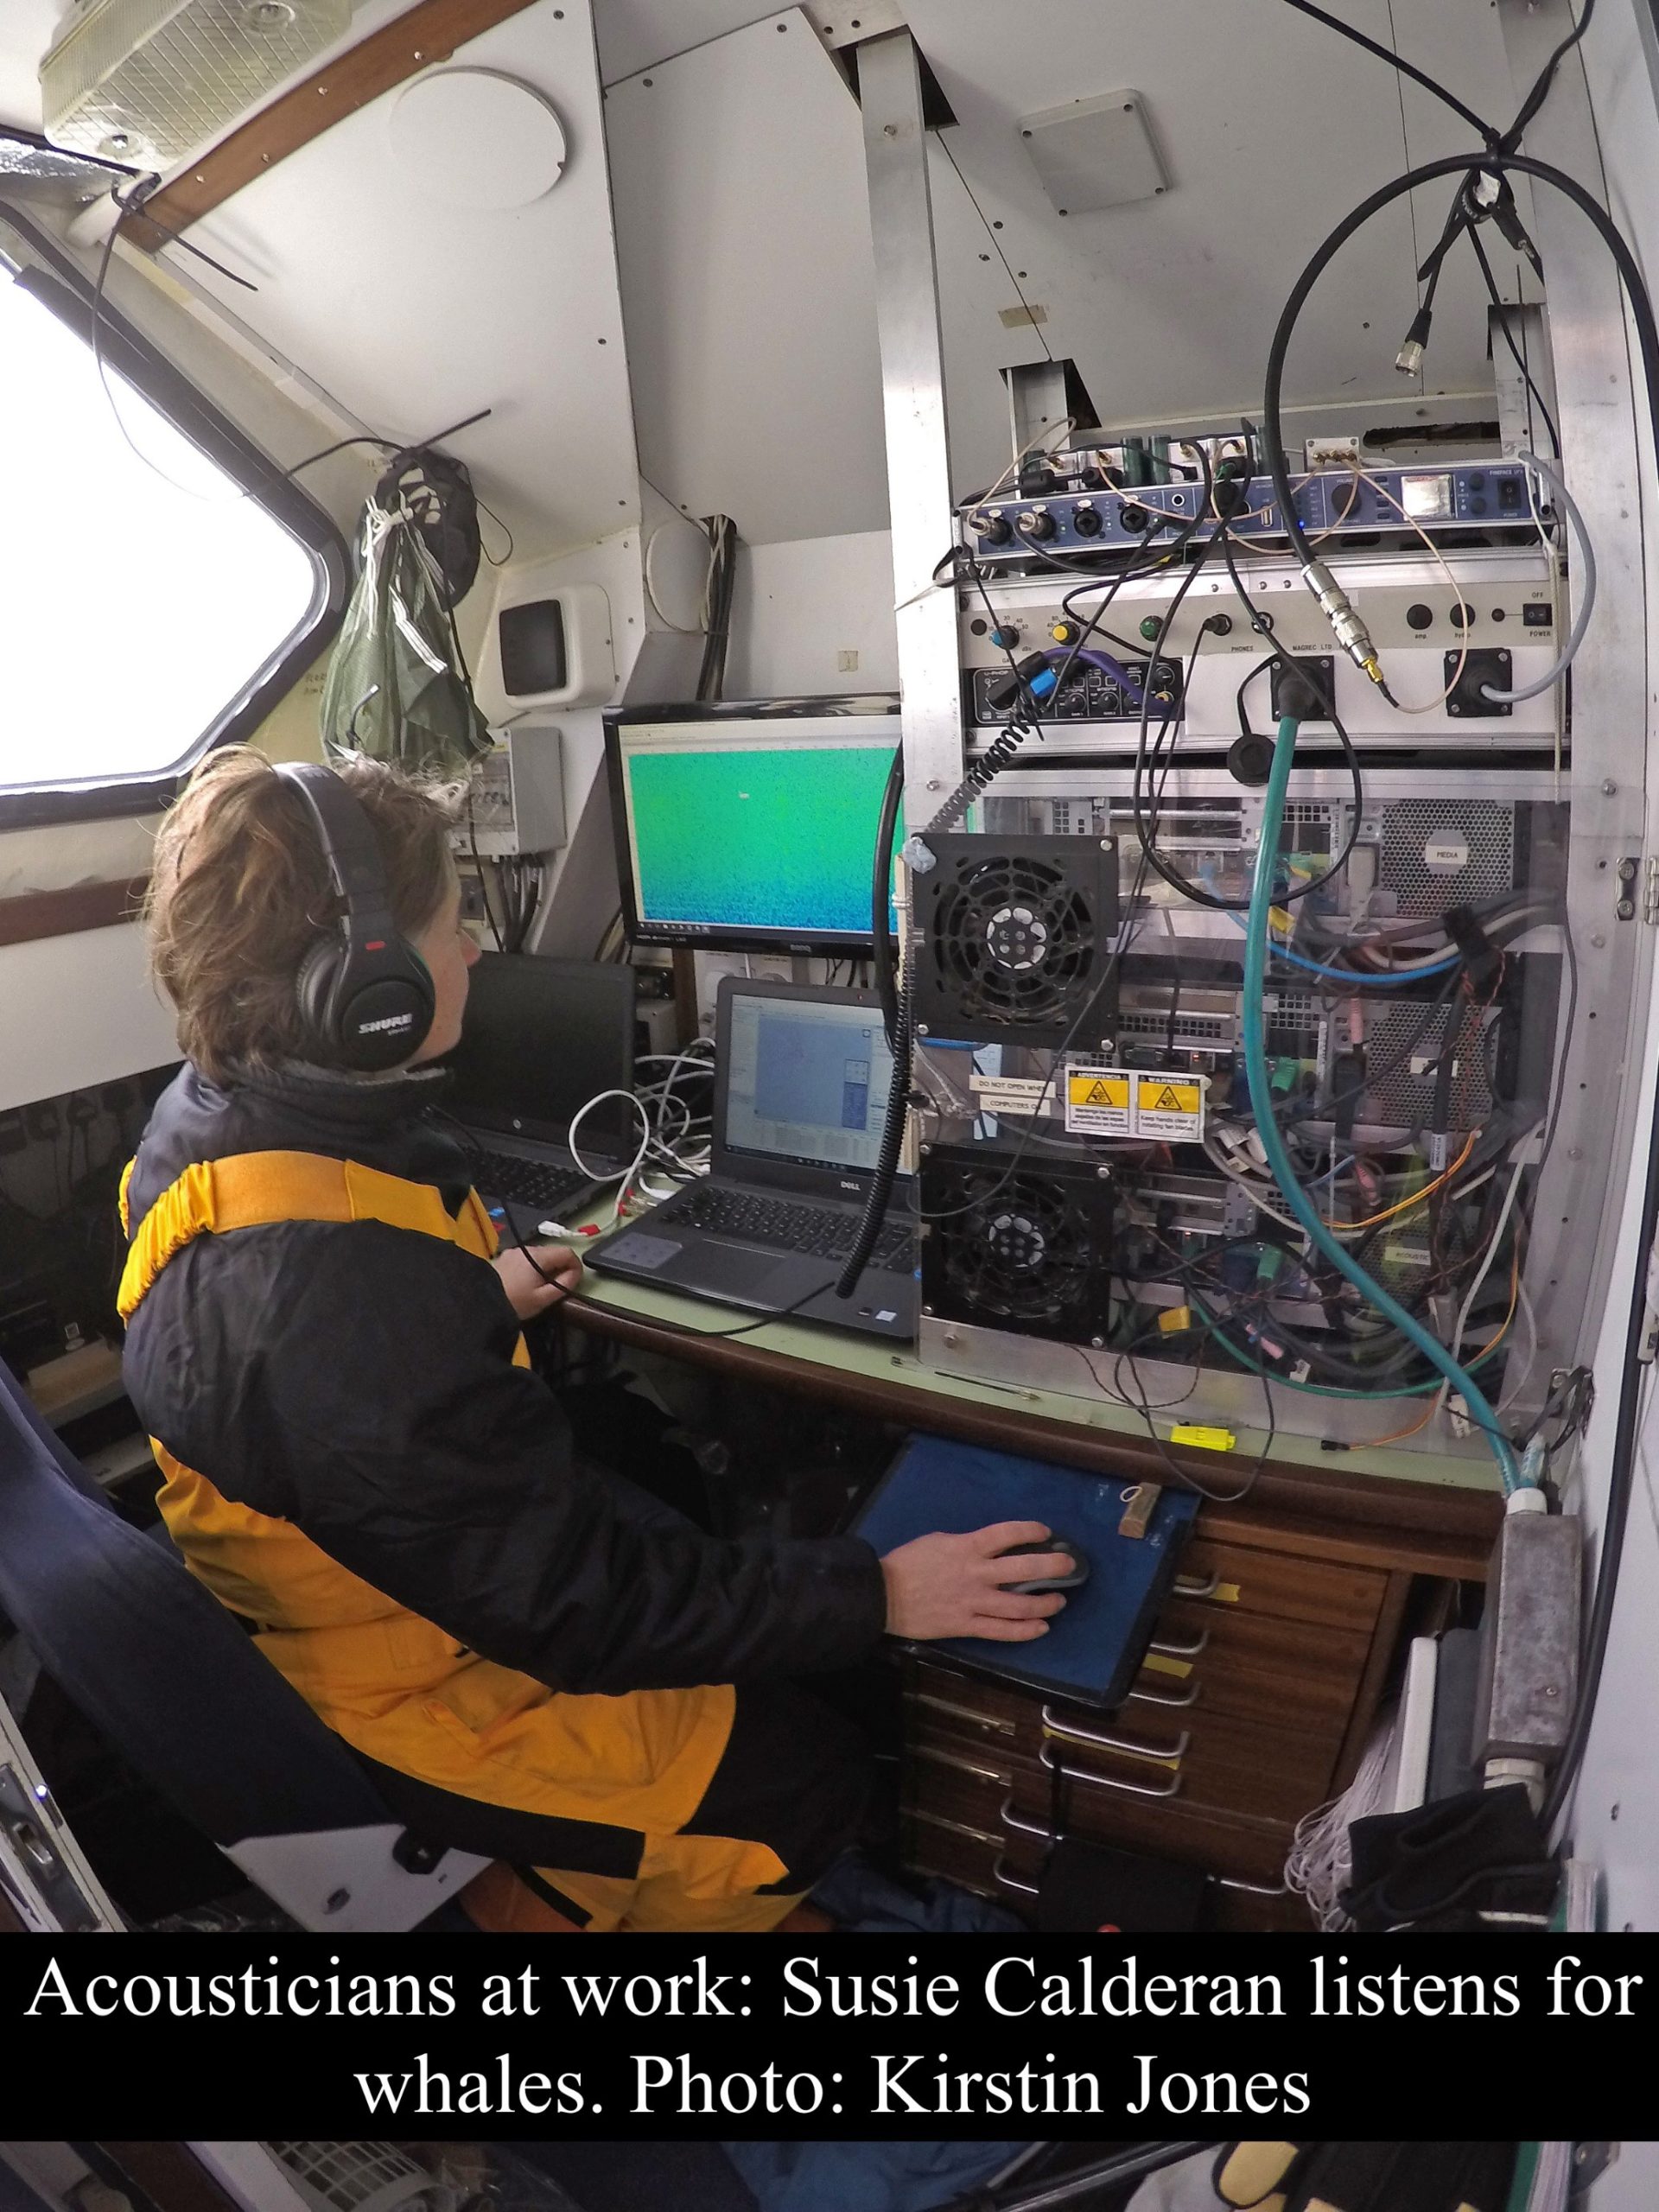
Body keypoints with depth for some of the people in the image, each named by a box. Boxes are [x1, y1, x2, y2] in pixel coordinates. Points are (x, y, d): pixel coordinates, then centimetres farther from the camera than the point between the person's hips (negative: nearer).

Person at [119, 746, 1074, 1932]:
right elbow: (576, 1604, -30)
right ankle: (553, 1902, 23)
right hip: (417, 1698, -8)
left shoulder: (211, 1118, -9)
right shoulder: (345, 1295, -40)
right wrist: (876, 1596, -22)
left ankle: (549, 1883, 31)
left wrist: (474, 1301, 12)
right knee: (815, 1780, 3)